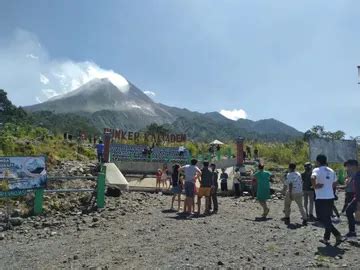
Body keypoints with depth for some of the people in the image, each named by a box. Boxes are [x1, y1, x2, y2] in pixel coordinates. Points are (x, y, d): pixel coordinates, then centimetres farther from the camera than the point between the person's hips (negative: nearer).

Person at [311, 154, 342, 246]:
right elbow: (334, 184, 19)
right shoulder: (331, 171, 12)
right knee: (327, 218, 16)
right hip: (330, 197, 7)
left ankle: (337, 235, -10)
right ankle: (326, 238, 21)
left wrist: (315, 186, -15)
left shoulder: (317, 170, -10)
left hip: (321, 198, -7)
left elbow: (313, 178, -31)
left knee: (323, 219, 2)